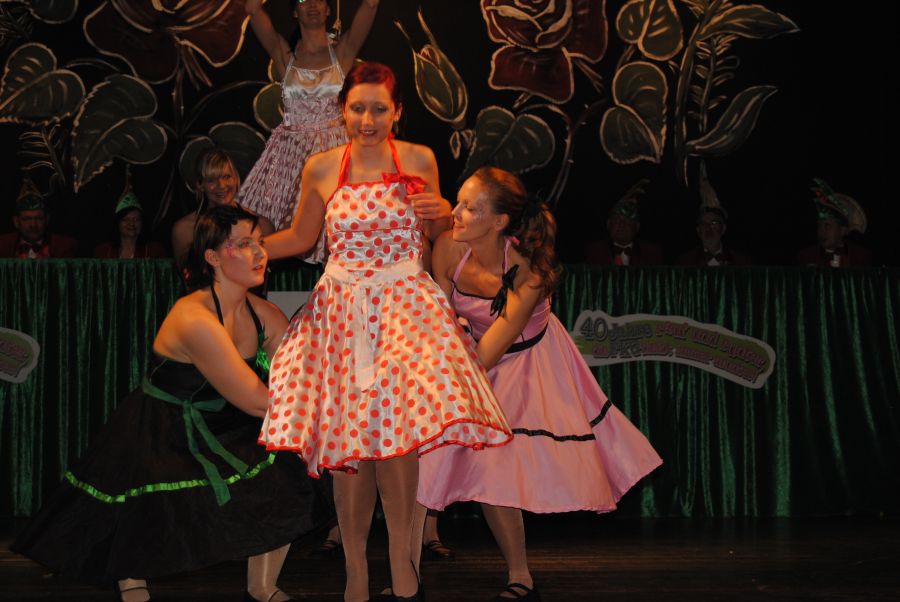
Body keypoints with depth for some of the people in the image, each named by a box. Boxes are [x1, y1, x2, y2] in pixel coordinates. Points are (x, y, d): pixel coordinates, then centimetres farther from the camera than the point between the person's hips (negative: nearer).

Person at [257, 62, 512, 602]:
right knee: (349, 442, -1)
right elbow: (300, 237, 15)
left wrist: (442, 212, -7)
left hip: (405, 308, -1)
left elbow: (436, 233, 16)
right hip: (342, 313, 1)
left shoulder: (419, 161, 2)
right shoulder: (321, 169, 3)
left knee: (396, 438, -15)